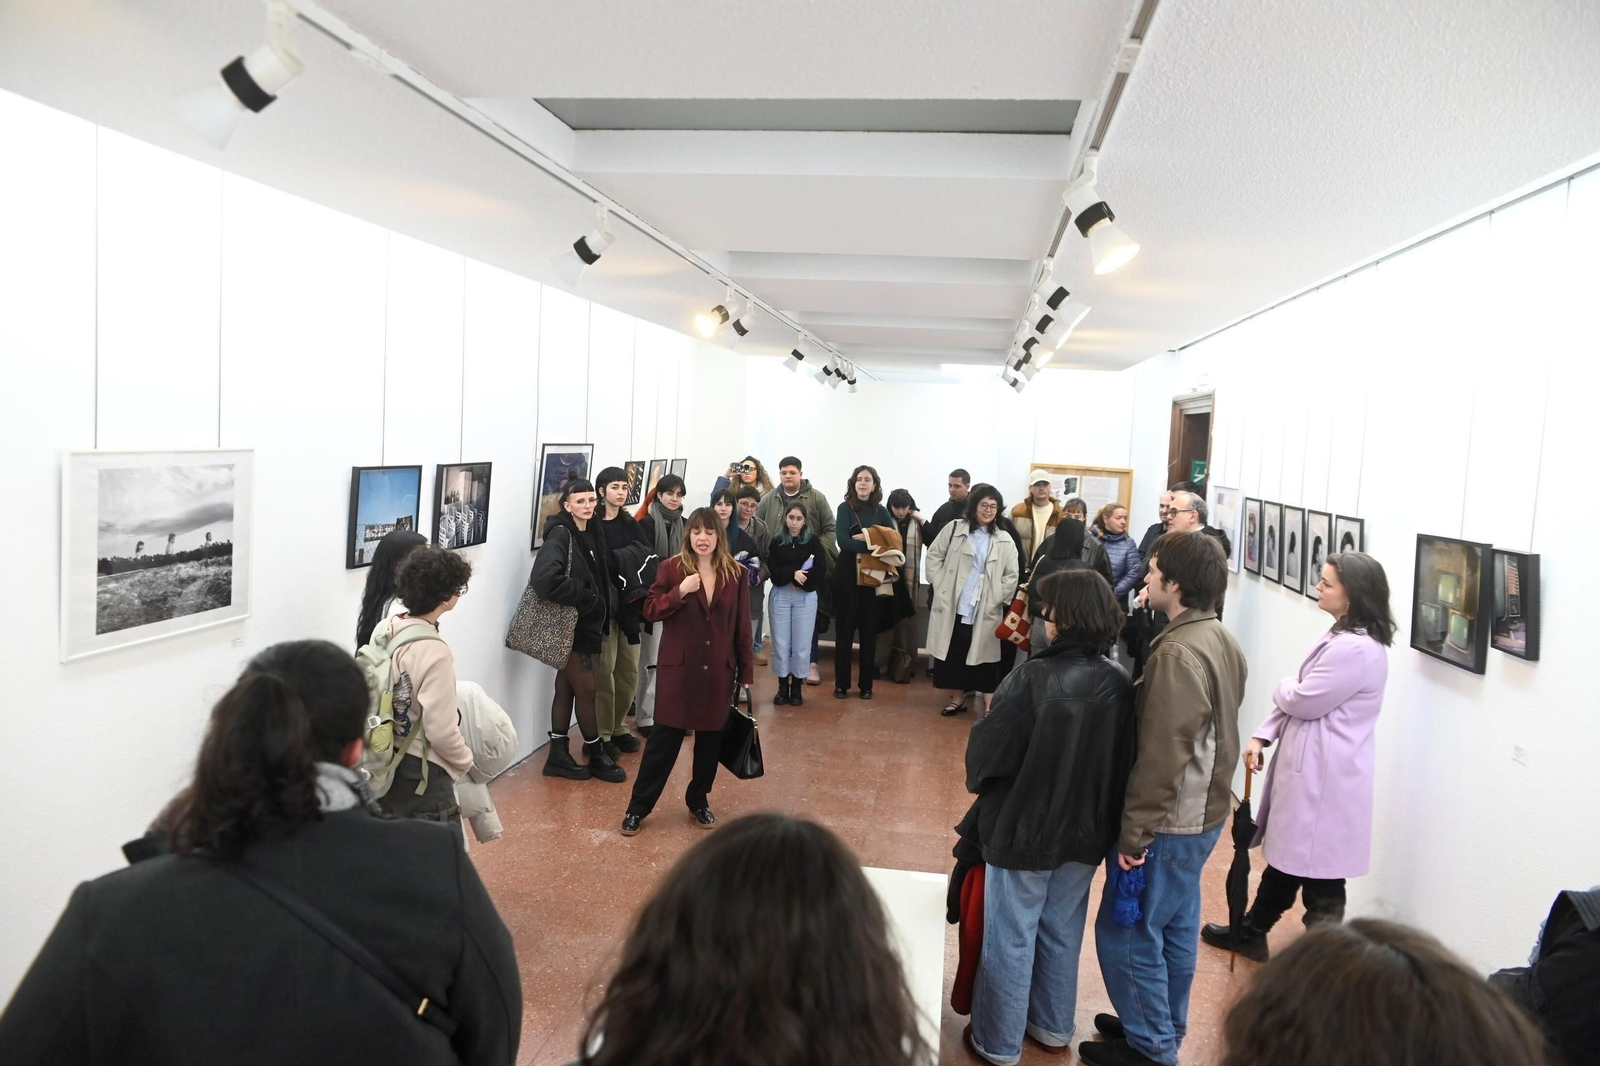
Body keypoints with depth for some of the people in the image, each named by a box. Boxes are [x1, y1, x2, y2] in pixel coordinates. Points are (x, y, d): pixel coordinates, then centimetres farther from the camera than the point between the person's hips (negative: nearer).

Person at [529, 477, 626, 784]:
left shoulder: (593, 533, 6)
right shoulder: (560, 535, -18)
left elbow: (601, 575, 13)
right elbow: (544, 579, -32)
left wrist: (603, 606, -3)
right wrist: (584, 597, -22)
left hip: (587, 623, 7)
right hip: (568, 624, -7)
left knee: (567, 688, 13)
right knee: (586, 689, 2)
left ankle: (558, 755, 21)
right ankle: (596, 755, 17)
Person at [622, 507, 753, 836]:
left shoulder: (736, 574, 2)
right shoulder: (671, 568, -3)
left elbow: (742, 628, 5)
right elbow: (650, 611, -4)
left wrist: (745, 672, 6)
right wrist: (679, 593, -20)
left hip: (719, 671, 2)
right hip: (678, 668, -2)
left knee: (711, 738, 10)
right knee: (664, 737, 0)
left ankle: (699, 800, 29)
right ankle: (637, 807, 11)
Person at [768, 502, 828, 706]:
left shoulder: (813, 541, 1)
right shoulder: (777, 542, 4)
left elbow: (821, 572, -7)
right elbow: (774, 572, -4)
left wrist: (800, 579, -11)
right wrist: (793, 573, -18)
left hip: (805, 598, -1)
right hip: (780, 597, 1)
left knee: (801, 644, 3)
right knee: (780, 643, 4)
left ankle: (796, 688, 14)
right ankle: (782, 688, 14)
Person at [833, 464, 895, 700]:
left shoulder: (881, 511, 8)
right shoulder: (845, 508, -1)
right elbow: (843, 541, -14)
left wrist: (867, 540, -15)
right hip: (847, 574, -2)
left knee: (869, 630, 5)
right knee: (844, 629, 2)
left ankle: (866, 684, 14)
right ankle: (841, 683, 10)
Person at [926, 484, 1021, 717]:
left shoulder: (1004, 541, 3)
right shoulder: (954, 529, 2)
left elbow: (1012, 575, 4)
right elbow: (934, 555, 5)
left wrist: (998, 598, -4)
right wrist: (940, 585, -2)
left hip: (985, 610, -1)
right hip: (952, 605, 1)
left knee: (984, 654, 0)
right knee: (953, 652, 9)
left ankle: (989, 706, 5)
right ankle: (958, 698, 24)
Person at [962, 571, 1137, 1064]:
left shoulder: (1033, 679, -25)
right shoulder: (1120, 685, -8)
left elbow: (987, 750, -17)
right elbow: (1125, 760, 1)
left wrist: (980, 782, 5)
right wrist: (1097, 811, 15)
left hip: (1024, 829, -5)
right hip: (1086, 832, 5)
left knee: (1011, 939, 12)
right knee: (1062, 933, 24)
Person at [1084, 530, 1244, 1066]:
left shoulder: (1178, 653, -26)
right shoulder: (1222, 640, 4)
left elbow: (1161, 755, -26)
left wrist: (1134, 832, -20)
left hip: (1169, 820, -9)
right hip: (1204, 812, 9)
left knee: (1127, 934, 5)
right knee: (1176, 928, 21)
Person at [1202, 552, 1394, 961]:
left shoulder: (1357, 649, -24)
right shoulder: (1342, 636, 11)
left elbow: (1303, 700, -21)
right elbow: (1300, 698, 12)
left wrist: (1283, 686, 2)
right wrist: (1262, 736, 4)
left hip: (1326, 775, -11)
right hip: (1308, 767, 11)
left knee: (1319, 870, 3)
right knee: (1287, 854, 24)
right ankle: (1251, 932, 41)